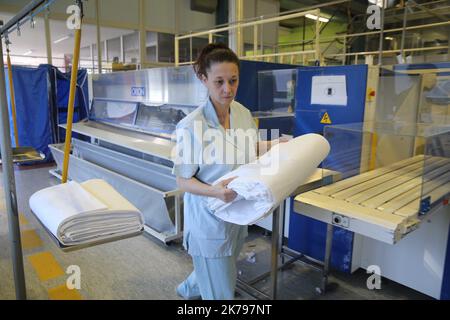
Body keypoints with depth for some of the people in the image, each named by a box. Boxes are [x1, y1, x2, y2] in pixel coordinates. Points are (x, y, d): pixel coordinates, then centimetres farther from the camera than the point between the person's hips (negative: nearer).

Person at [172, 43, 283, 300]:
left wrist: (274, 145, 0)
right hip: (210, 219, -7)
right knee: (221, 292, 7)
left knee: (221, 274, 29)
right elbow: (183, 181, -16)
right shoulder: (191, 126, -23)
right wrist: (215, 191, -32)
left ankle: (188, 289, 59)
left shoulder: (243, 113, -3)